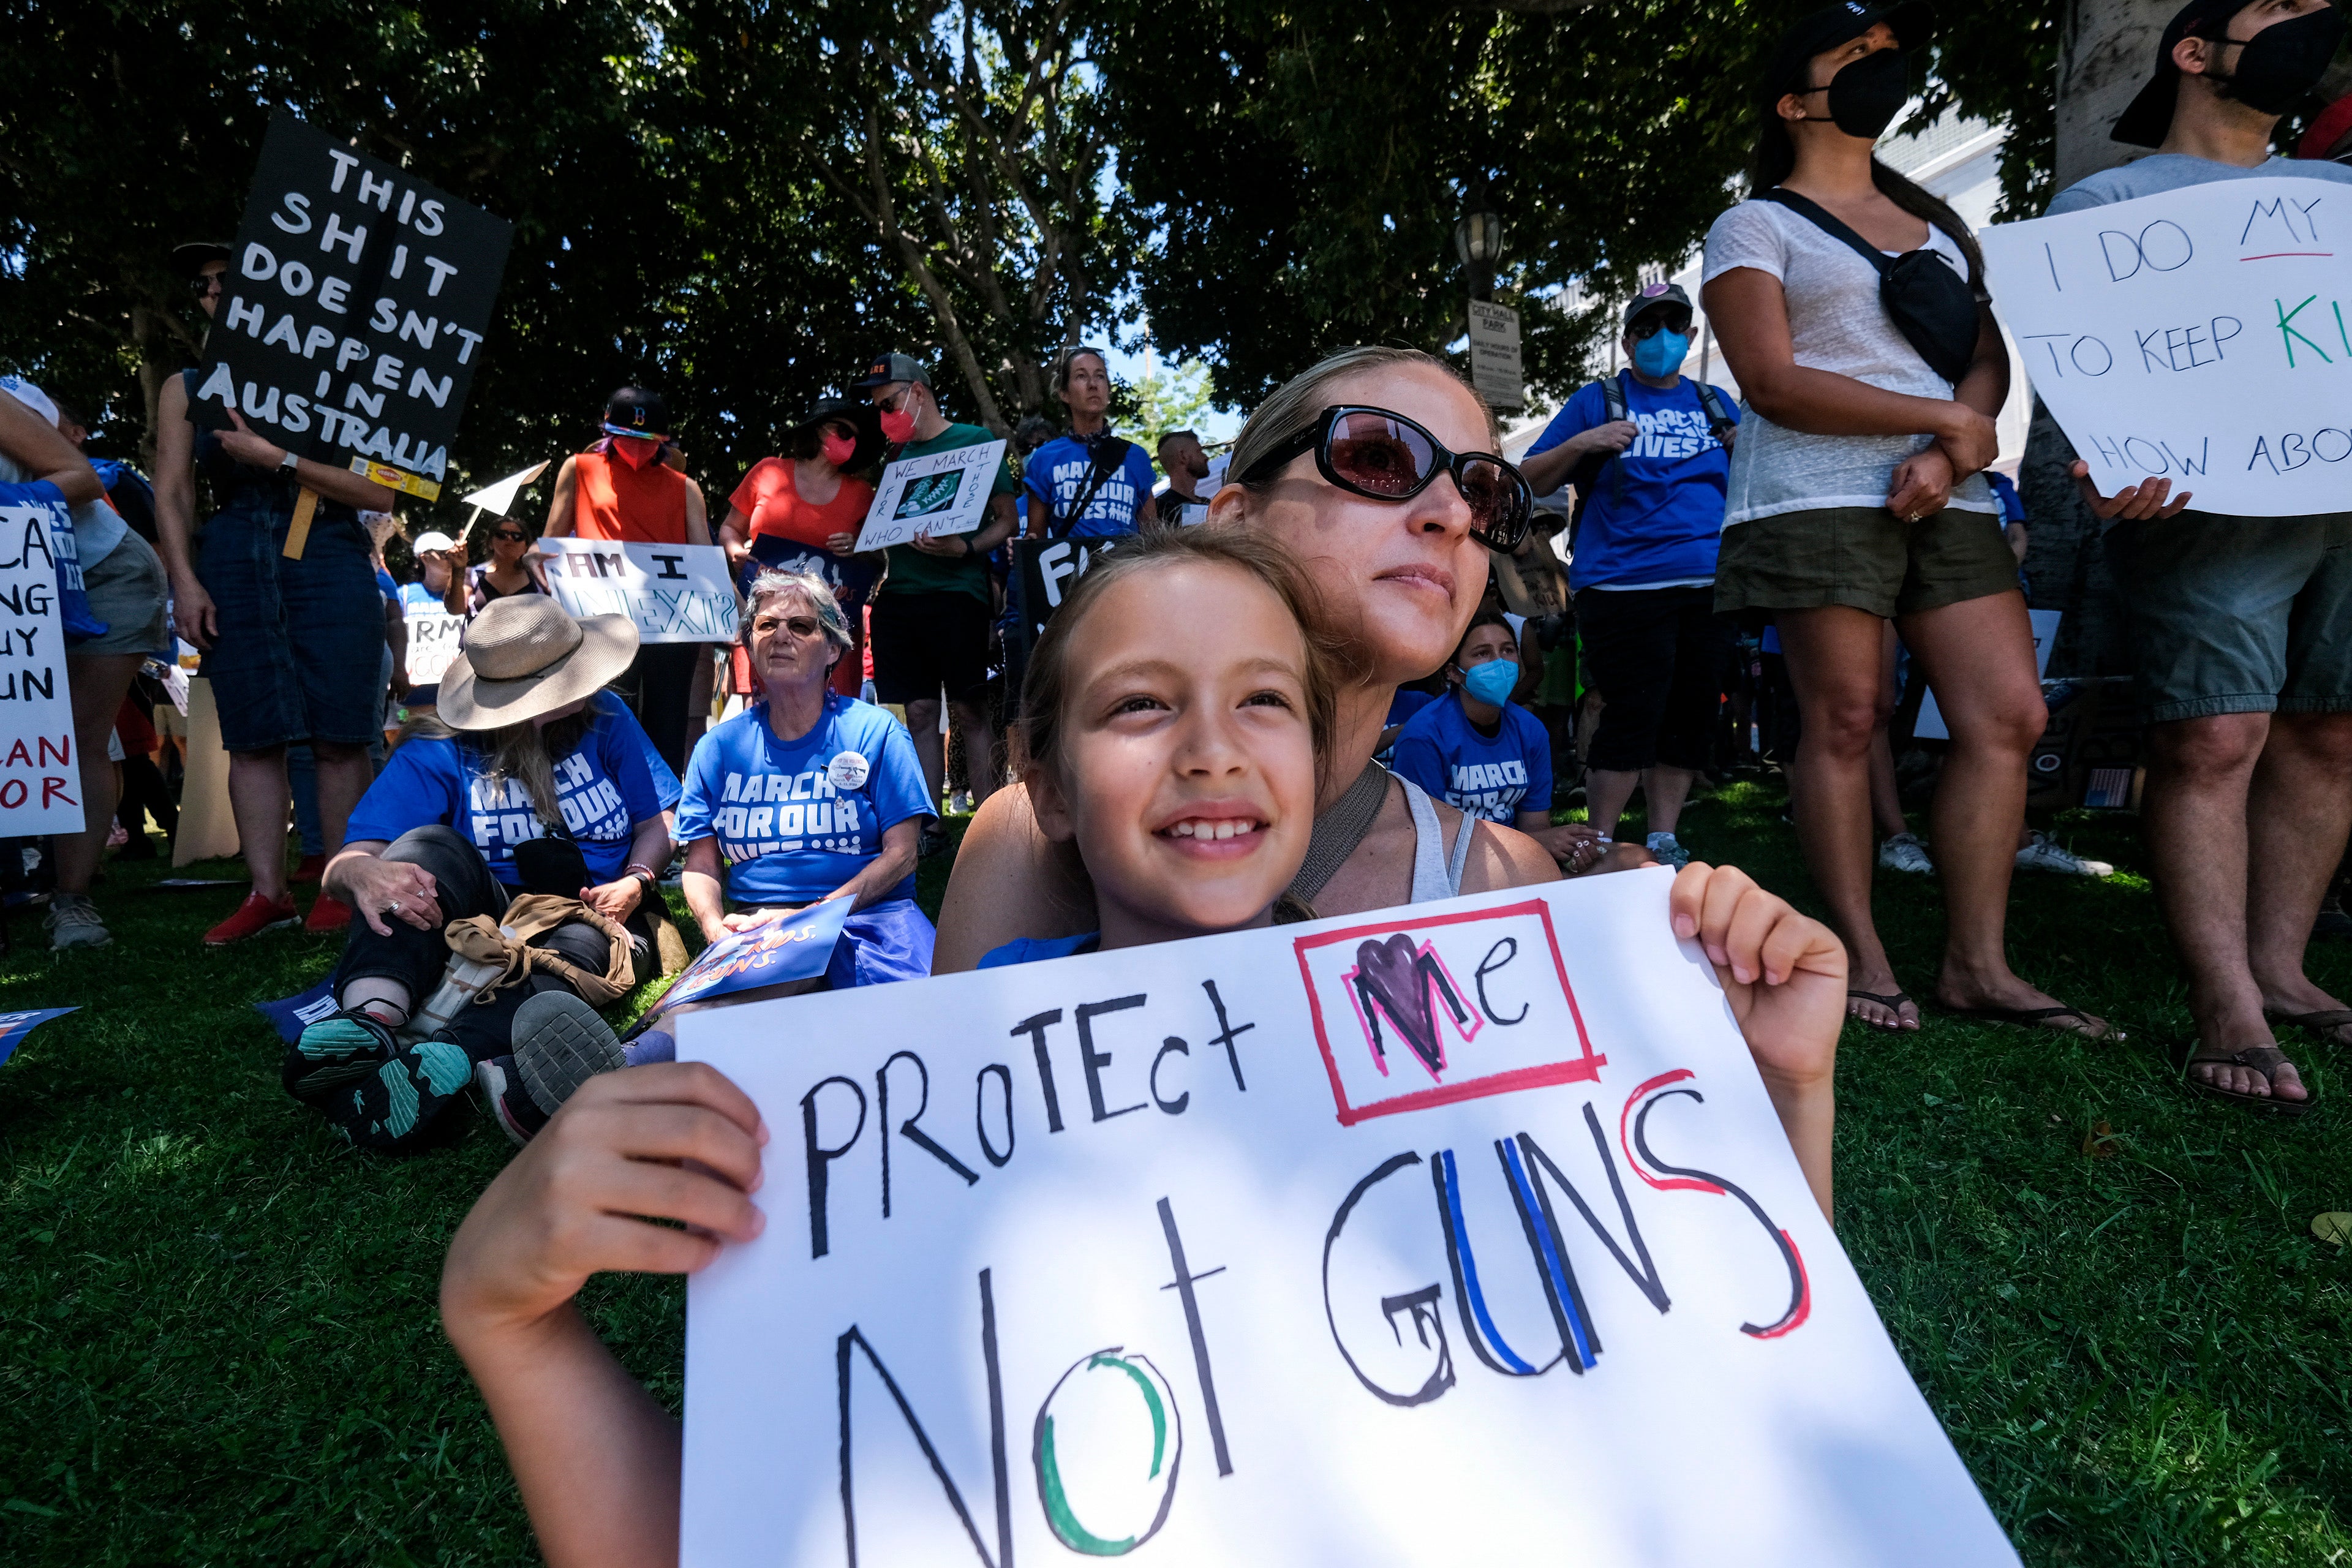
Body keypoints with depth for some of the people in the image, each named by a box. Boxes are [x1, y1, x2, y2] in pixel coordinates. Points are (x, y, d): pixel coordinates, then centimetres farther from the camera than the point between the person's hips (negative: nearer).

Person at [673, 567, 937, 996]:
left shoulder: (875, 732, 5)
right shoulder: (719, 747, 14)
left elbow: (900, 854, -1)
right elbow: (701, 864, 13)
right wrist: (716, 927, -10)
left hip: (871, 914, -1)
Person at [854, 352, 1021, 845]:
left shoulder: (975, 441, 4)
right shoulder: (897, 455, 19)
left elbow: (1007, 520, 0)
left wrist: (965, 548, -17)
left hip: (957, 592, -5)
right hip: (898, 596, 5)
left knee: (970, 710, -4)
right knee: (919, 712, 5)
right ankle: (927, 827, 10)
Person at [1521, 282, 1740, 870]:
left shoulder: (1715, 404, 21)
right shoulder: (1599, 400, 9)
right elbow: (1528, 483, 6)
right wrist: (1580, 444, -11)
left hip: (1709, 588, 5)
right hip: (1623, 586, -5)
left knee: (1691, 718, 5)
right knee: (1633, 718, -11)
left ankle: (1663, 843, 16)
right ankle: (1600, 848, 2)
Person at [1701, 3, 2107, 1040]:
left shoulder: (1935, 225, 25)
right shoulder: (1756, 226, 6)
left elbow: (1990, 359, 15)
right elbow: (1772, 383, -8)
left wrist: (1946, 455, -7)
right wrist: (1947, 419, -9)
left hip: (1946, 502, 6)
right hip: (1817, 498, -6)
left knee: (2009, 717, -3)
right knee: (1845, 721, -7)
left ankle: (1977, 964, 4)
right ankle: (1862, 956, 3)